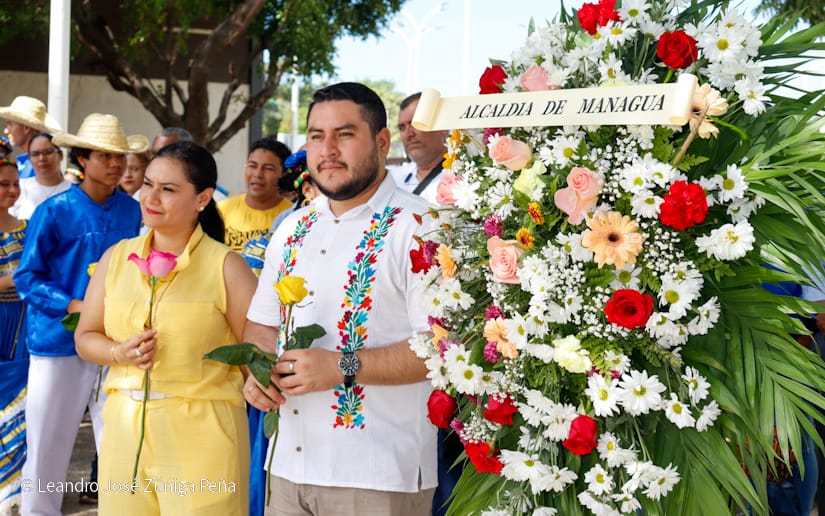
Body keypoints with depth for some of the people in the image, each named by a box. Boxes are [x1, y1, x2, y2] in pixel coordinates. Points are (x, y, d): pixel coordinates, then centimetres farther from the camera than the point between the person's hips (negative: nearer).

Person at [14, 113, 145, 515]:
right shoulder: (55, 211, -6)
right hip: (59, 342, -3)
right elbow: (27, 277, -5)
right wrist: (75, 307, -17)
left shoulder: (131, 211, 5)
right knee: (47, 448, 5)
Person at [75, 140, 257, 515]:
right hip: (124, 424, 4)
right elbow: (85, 338, 11)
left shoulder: (224, 265, -5)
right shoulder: (116, 257, 9)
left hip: (202, 431, -4)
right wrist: (120, 353, -7)